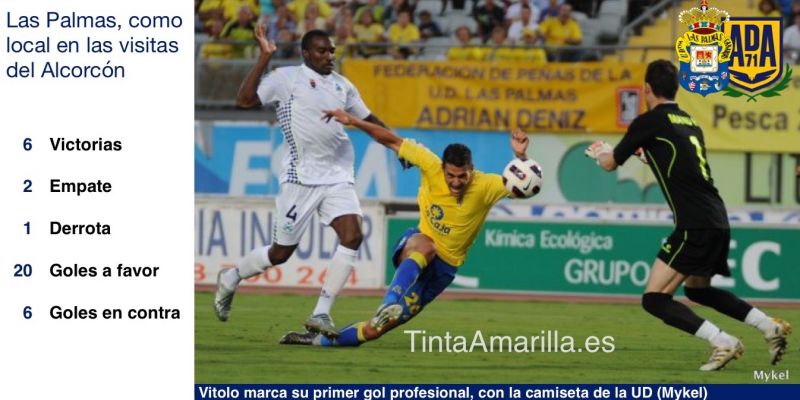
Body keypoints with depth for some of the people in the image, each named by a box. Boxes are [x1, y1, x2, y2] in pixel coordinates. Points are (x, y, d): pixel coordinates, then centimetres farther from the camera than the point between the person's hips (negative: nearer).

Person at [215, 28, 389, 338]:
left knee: (352, 236, -15)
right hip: (302, 177, -5)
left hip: (338, 177, 5)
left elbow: (367, 119, 28)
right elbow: (245, 100, -14)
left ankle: (321, 314, -8)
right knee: (281, 253, 1)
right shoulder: (287, 78, -4)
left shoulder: (342, 85, 14)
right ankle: (230, 279, 30)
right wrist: (264, 57, -16)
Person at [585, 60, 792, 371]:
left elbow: (610, 163, 7)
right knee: (698, 290, 30)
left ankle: (722, 343, -17)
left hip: (695, 226, -8)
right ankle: (771, 327, 24)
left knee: (654, 299, -7)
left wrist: (600, 152, 29)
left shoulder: (649, 122, -4)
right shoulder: (689, 121, 17)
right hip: (718, 221, 8)